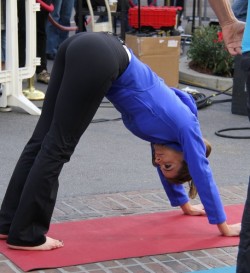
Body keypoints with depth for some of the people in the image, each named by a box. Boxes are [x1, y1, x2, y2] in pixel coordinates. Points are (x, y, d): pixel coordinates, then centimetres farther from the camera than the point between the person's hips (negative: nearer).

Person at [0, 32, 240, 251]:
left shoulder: (167, 123, 30)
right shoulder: (184, 125, 12)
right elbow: (202, 173, 18)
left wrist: (184, 204, 56)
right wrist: (223, 226, 26)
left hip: (84, 48, 8)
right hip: (97, 58, -8)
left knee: (42, 140, 6)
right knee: (57, 147, -5)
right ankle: (25, 235, -1)